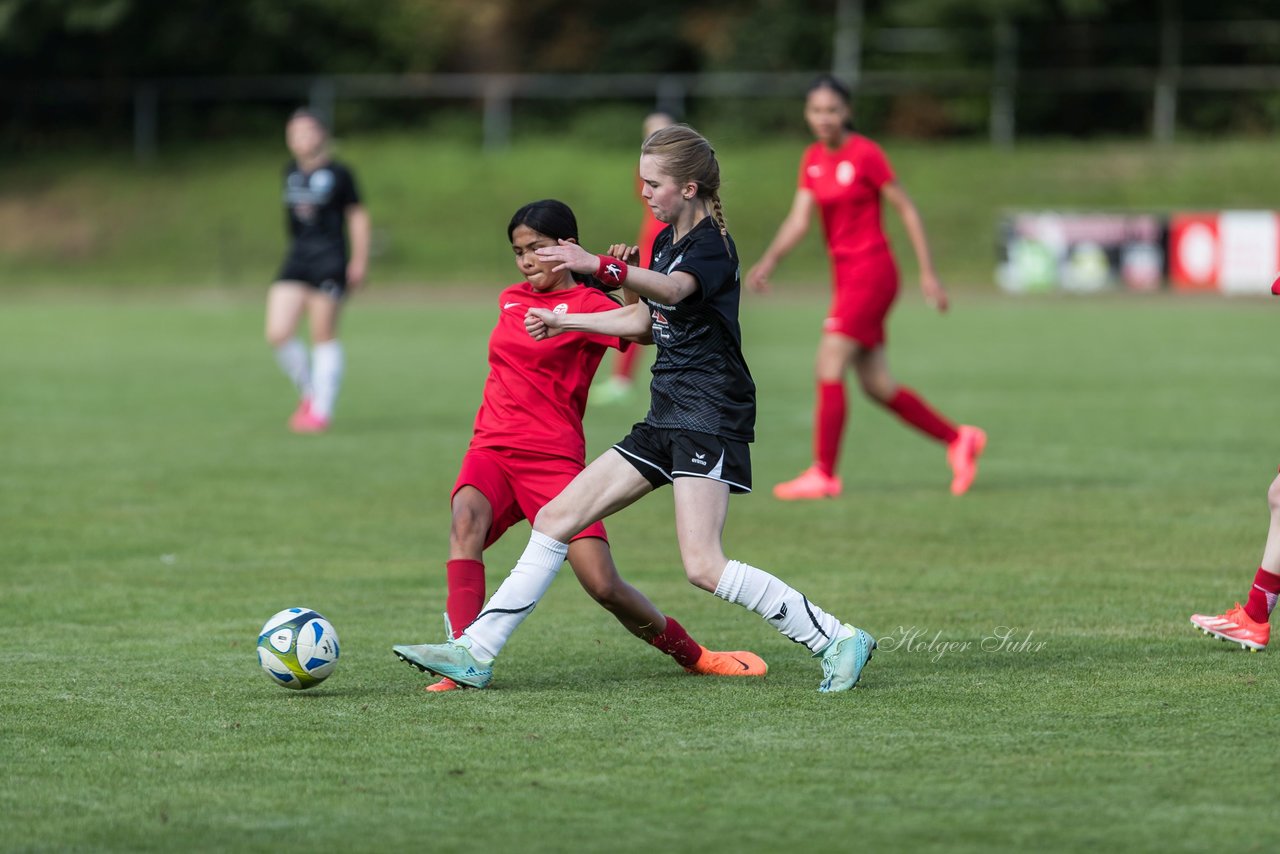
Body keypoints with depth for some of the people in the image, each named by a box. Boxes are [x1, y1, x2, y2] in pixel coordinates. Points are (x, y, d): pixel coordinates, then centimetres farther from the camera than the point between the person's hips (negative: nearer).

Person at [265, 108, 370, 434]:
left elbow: (357, 216, 0)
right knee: (278, 333, -7)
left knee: (324, 336, -1)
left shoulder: (338, 173, -4)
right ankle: (308, 392, 14)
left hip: (330, 261, -5)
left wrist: (359, 261, -3)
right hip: (297, 260, 5)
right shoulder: (291, 173, 11)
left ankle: (322, 410, 8)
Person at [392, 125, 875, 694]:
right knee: (556, 519, 5)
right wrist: (567, 322, 37)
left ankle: (837, 641, -10)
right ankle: (475, 653, 9)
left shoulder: (713, 245, -12)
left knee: (703, 568, -21)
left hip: (710, 417, -9)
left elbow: (674, 290, -35)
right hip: (667, 419, 9)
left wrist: (600, 266, -50)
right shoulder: (666, 240, 15)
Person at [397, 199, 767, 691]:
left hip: (554, 457, -4)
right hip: (492, 449, 4)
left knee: (603, 585, -9)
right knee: (467, 518, -30)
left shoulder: (588, 304, -3)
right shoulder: (510, 300, 15)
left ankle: (694, 656, 17)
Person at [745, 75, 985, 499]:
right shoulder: (812, 159, 10)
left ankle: (824, 473, -10)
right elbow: (799, 218, 4)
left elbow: (907, 210, -7)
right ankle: (958, 439, 21)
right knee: (876, 384, 8)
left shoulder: (865, 154, -11)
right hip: (844, 272, 8)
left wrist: (928, 273, -7)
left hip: (871, 271, -8)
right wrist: (769, 260, -13)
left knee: (829, 366, -13)